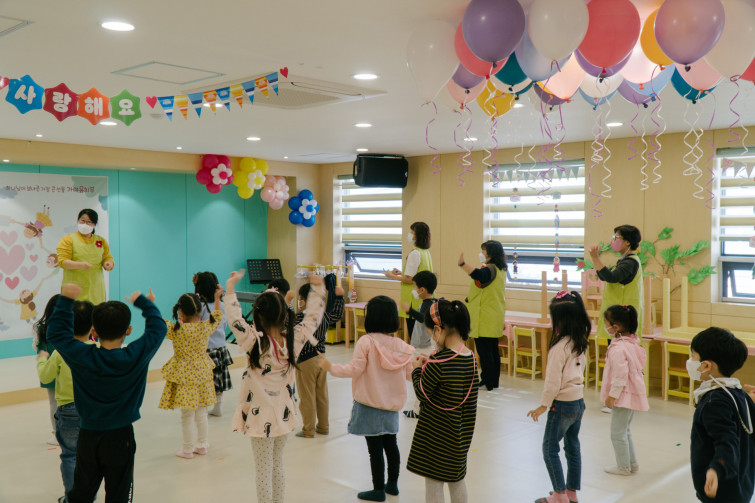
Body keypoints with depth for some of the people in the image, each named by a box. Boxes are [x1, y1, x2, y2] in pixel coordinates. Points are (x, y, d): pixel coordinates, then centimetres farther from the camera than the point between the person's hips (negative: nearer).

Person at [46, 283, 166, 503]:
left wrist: (66, 300, 6)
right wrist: (143, 302, 13)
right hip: (120, 437, -2)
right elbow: (158, 327, -2)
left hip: (88, 437, 2)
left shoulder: (82, 356, -13)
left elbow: (56, 331, 1)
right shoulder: (137, 355, -16)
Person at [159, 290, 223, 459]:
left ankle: (187, 449, 18)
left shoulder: (176, 330, -20)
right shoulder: (206, 327, -7)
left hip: (184, 377, -4)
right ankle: (202, 445, 30)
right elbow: (217, 316, 13)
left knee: (187, 415, 7)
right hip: (202, 374, 4)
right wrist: (217, 298, 22)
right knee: (201, 413, 18)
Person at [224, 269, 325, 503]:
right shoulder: (295, 339, -10)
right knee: (278, 465, 21)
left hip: (261, 418, -4)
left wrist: (230, 287, -16)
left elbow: (234, 318, -22)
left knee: (264, 470, 7)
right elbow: (313, 317, 2)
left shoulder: (255, 342, -22)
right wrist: (317, 287, 8)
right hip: (284, 415, 5)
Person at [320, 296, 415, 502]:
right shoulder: (401, 345, -3)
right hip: (392, 405, 5)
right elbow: (410, 374, 4)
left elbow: (355, 369, -16)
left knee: (375, 448, 4)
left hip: (369, 404, -5)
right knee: (390, 444, 19)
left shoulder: (366, 341, -17)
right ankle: (392, 484, 31)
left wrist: (331, 367, -6)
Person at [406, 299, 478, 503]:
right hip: (460, 432, 7)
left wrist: (417, 369, 1)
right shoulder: (471, 358, -2)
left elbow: (422, 394, -15)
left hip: (435, 432, -7)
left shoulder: (438, 363, -25)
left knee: (433, 482, 8)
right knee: (457, 479, 22)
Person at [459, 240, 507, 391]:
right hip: (495, 319, 10)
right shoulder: (500, 270, 12)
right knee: (493, 350, 14)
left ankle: (487, 382, 0)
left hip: (484, 320, -10)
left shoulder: (489, 270, -19)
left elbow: (478, 275, -41)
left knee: (484, 351, -4)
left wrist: (462, 264, -51)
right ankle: (494, 381, 21)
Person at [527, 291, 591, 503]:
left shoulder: (560, 346, -20)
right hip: (579, 400, 8)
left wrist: (543, 405, -10)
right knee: (572, 446, 16)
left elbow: (553, 379, -19)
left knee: (550, 447, 4)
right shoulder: (580, 343, 4)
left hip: (563, 403, -8)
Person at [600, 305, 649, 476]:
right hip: (633, 393, 10)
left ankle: (624, 466, 15)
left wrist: (612, 395, -18)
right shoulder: (633, 343, 6)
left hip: (624, 394, -10)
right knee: (625, 431, 22)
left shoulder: (618, 348, -24)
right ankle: (632, 463, 30)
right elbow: (642, 359, 18)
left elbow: (620, 375, -25)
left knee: (618, 433, 4)